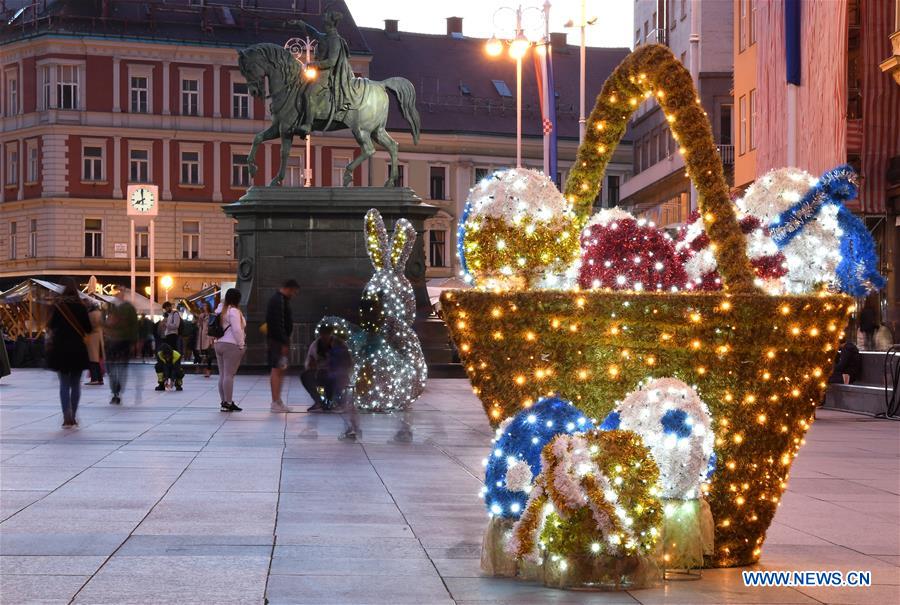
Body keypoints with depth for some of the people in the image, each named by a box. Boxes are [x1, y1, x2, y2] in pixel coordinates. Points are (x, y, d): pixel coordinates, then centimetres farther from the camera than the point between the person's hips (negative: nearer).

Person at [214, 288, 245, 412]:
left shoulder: (221, 309, 15)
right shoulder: (233, 311, -12)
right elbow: (236, 330, -18)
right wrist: (241, 345, -11)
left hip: (219, 344, 9)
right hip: (232, 346, -9)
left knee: (222, 375, 8)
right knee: (229, 375, -9)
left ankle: (224, 401, 11)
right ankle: (228, 403, -10)